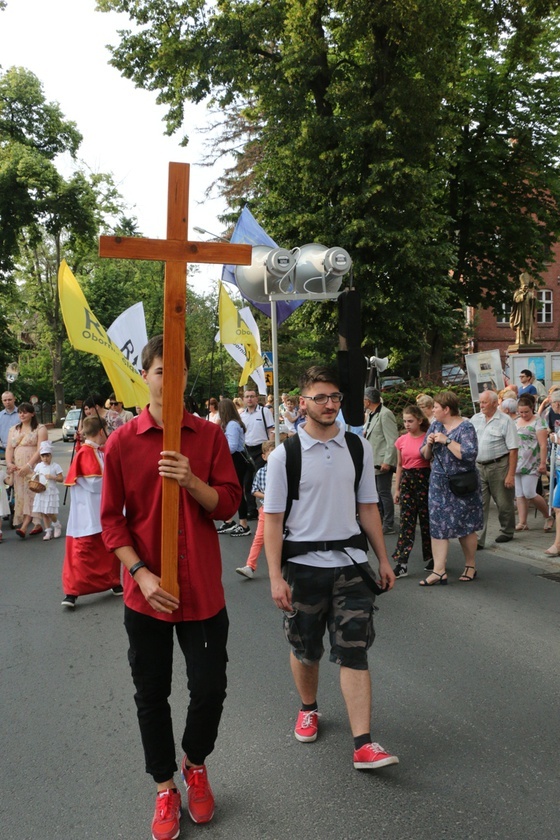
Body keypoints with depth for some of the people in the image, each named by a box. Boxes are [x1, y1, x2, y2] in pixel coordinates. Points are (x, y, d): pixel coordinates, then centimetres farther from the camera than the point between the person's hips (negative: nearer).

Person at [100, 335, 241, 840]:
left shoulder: (210, 436, 0)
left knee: (210, 688, 6)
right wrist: (141, 574, -13)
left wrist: (192, 482, -22)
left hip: (203, 590, 0)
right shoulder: (122, 442, -3)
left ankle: (195, 762, 38)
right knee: (151, 694, 12)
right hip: (146, 593, 0)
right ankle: (165, 786, 34)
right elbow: (111, 518, -2)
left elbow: (229, 504, -3)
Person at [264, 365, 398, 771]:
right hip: (304, 564, -1)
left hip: (351, 562, 1)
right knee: (305, 648, 16)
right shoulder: (284, 455, -8)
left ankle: (364, 745, 0)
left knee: (354, 651, -3)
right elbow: (273, 519, -8)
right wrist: (276, 576, -12)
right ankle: (309, 709, 43)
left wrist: (384, 559, 8)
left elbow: (368, 507, 8)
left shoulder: (358, 447, 2)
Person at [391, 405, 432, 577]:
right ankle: (402, 563, 1)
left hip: (424, 479, -3)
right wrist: (397, 489, 11)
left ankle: (431, 557, 22)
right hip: (406, 481, 3)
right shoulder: (401, 440, 6)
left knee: (426, 520, 5)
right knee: (406, 522, 2)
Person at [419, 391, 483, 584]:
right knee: (437, 526, 0)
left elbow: (470, 454, -25)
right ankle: (439, 570, 0)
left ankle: (470, 566, 23)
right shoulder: (435, 425, 8)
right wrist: (429, 444, -8)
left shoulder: (465, 428, -11)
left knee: (465, 526, 6)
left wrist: (446, 440, -22)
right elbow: (425, 455, 13)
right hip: (438, 483, 6)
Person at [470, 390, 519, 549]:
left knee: (504, 502, 10)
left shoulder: (505, 421, -8)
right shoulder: (475, 419, 7)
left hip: (499, 466, -4)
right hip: (479, 467, 4)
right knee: (479, 504, 1)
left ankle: (507, 532, 30)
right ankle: (478, 539, 2)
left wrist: (511, 474, -13)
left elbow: (513, 450, -10)